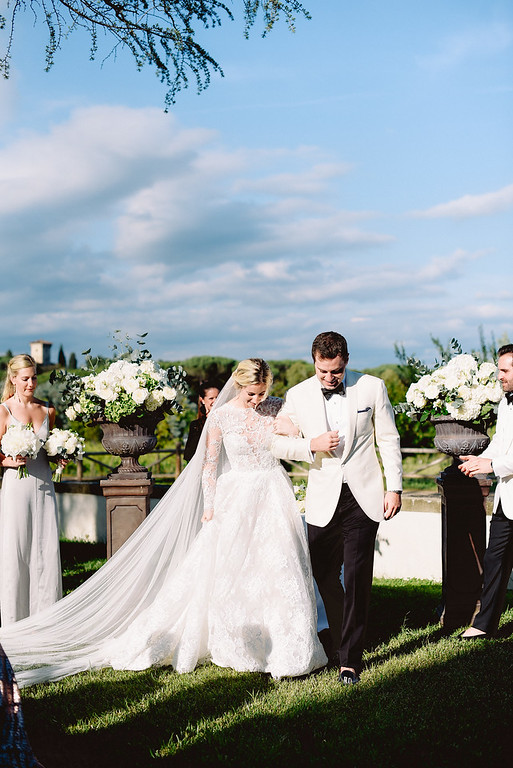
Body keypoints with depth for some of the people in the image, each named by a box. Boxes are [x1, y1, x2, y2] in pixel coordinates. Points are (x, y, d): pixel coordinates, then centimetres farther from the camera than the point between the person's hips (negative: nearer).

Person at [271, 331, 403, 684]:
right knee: (324, 576, 9)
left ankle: (350, 658, 3)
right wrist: (312, 445, -13)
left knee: (357, 578, -5)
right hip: (323, 500, 2)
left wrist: (395, 487, 1)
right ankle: (337, 643, 31)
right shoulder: (298, 395, 1)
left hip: (364, 497, -2)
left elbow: (389, 439, 4)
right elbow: (279, 444, 5)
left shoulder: (372, 387, 0)